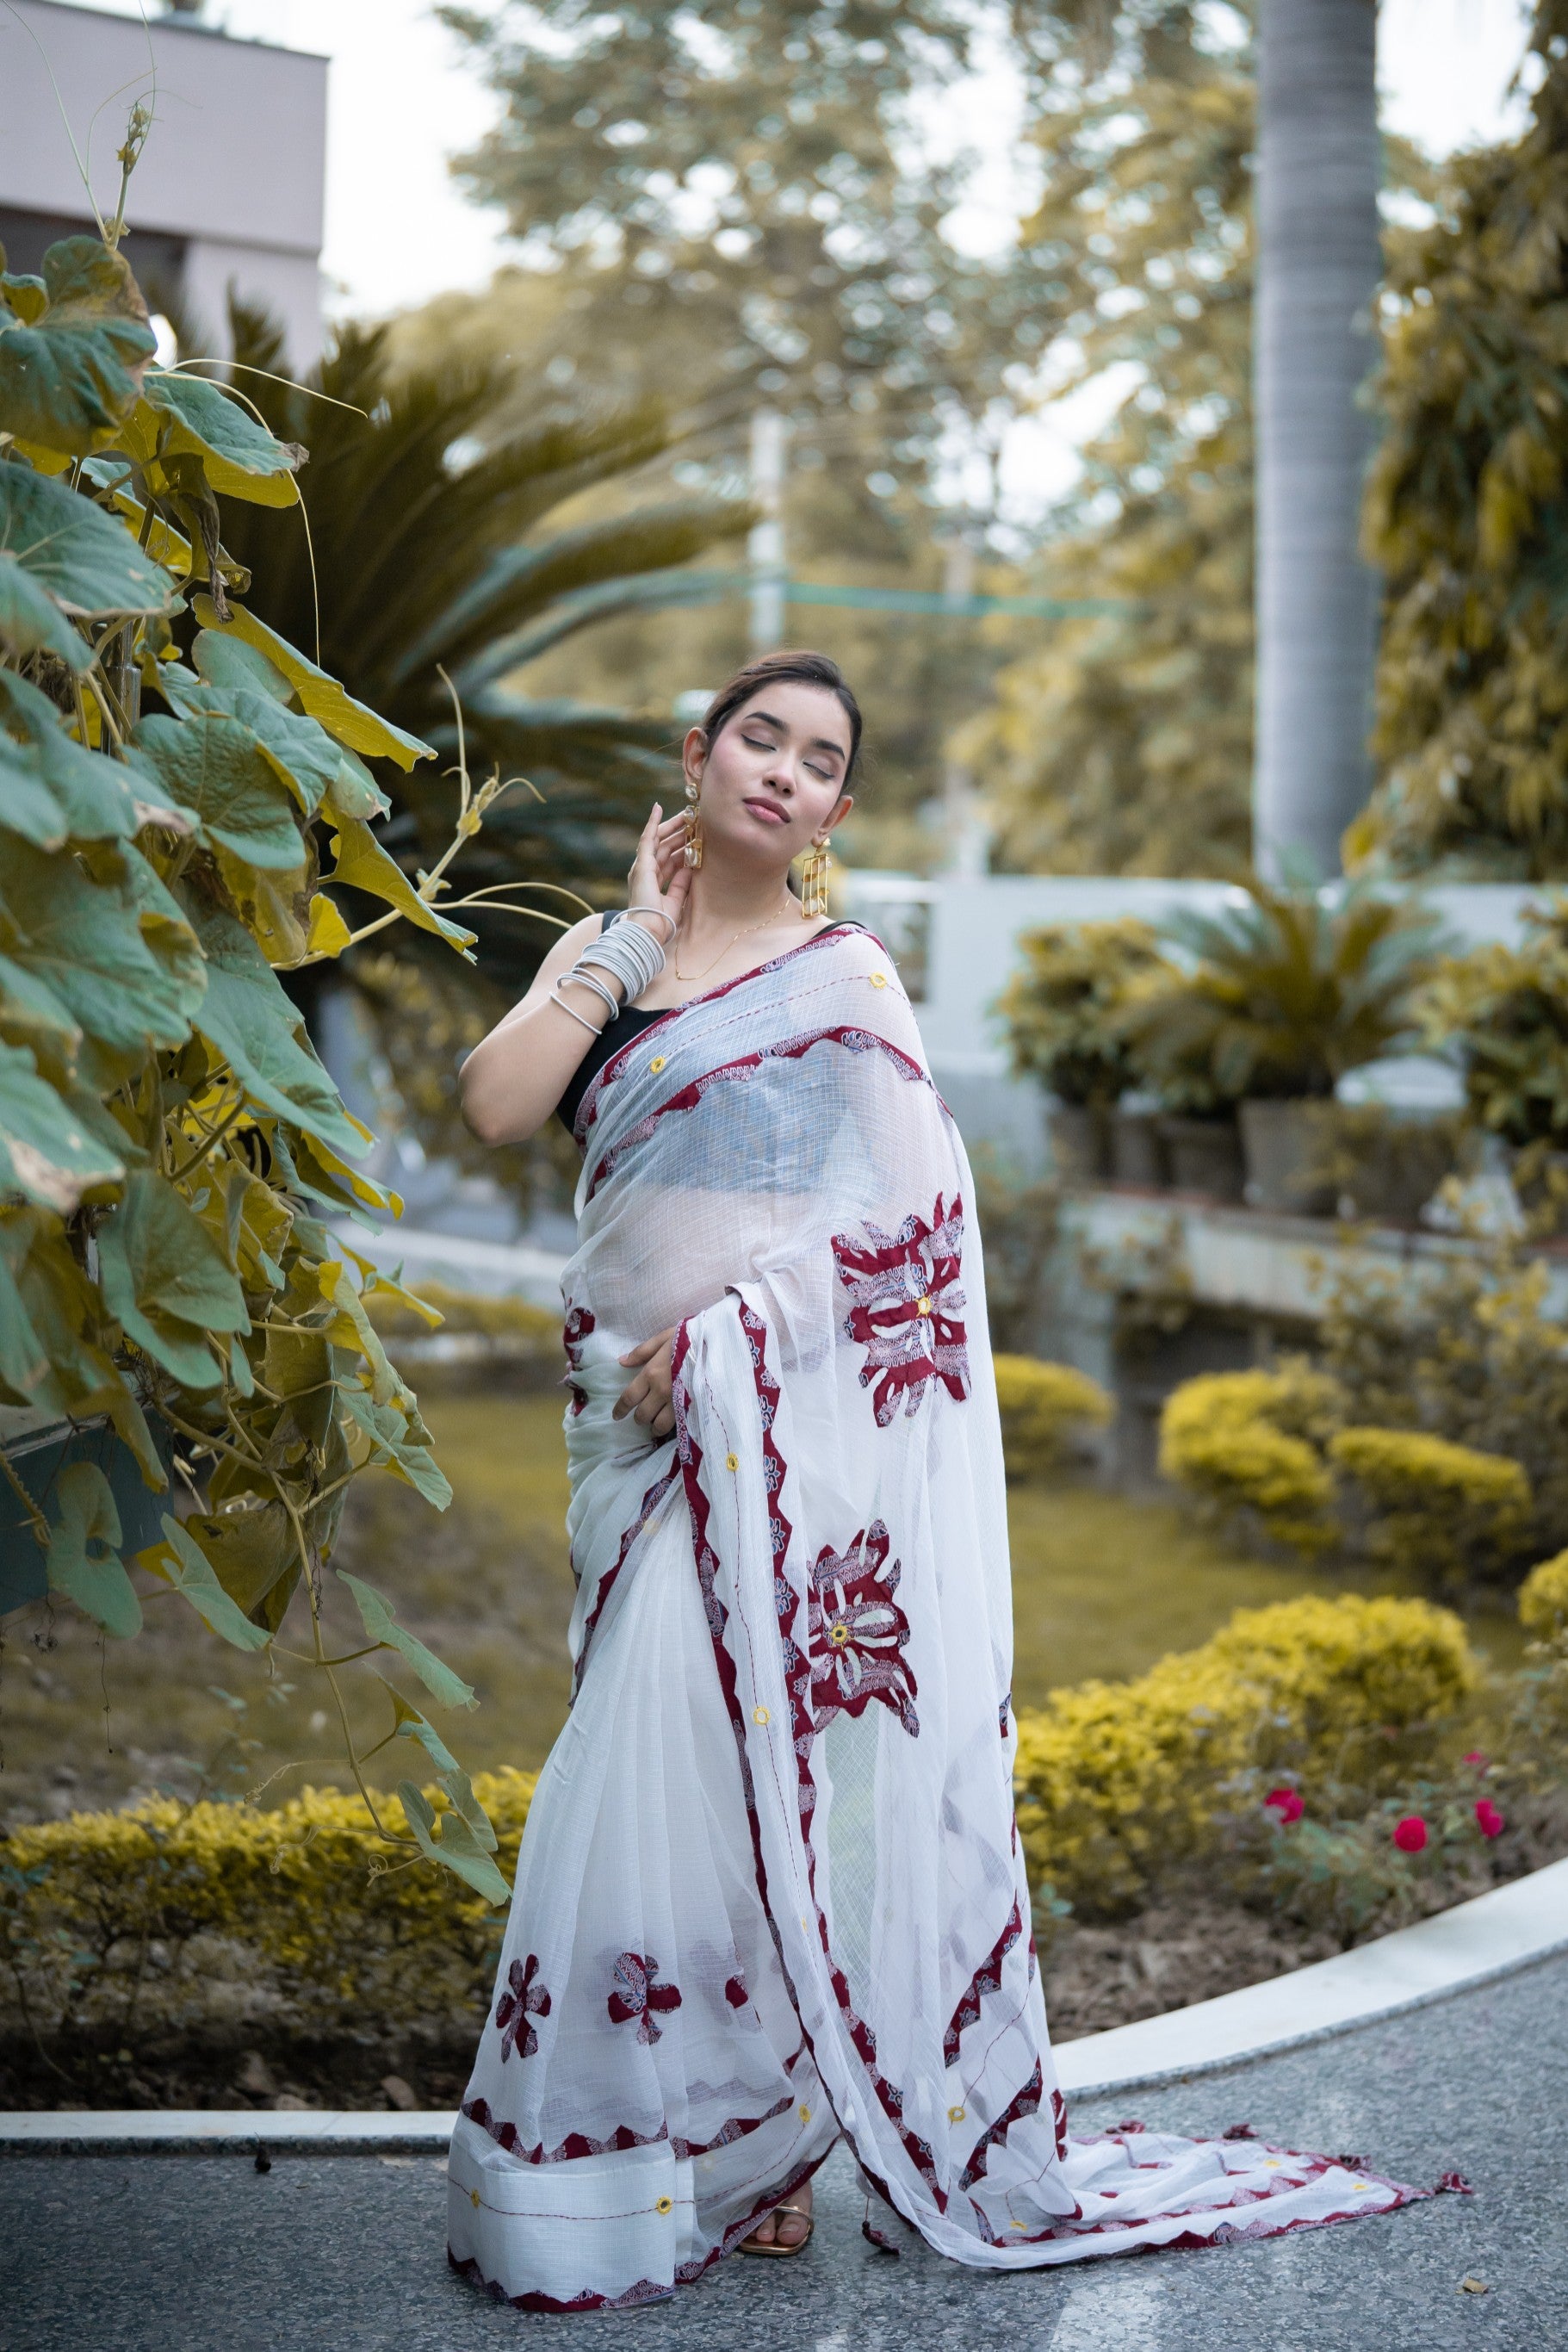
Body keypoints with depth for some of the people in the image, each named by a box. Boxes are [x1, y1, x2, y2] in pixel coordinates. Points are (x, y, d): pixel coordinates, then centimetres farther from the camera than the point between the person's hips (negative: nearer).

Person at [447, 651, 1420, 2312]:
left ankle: (760, 2157, 6)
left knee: (737, 1765, -7)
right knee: (657, 1774, 6)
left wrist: (725, 1331, -13)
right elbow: (494, 1106, -5)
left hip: (780, 1418, -5)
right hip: (641, 1426, 5)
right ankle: (752, 2149, 18)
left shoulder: (843, 974, 1)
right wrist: (635, 938, 0)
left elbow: (922, 1209, -7)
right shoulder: (606, 957, 13)